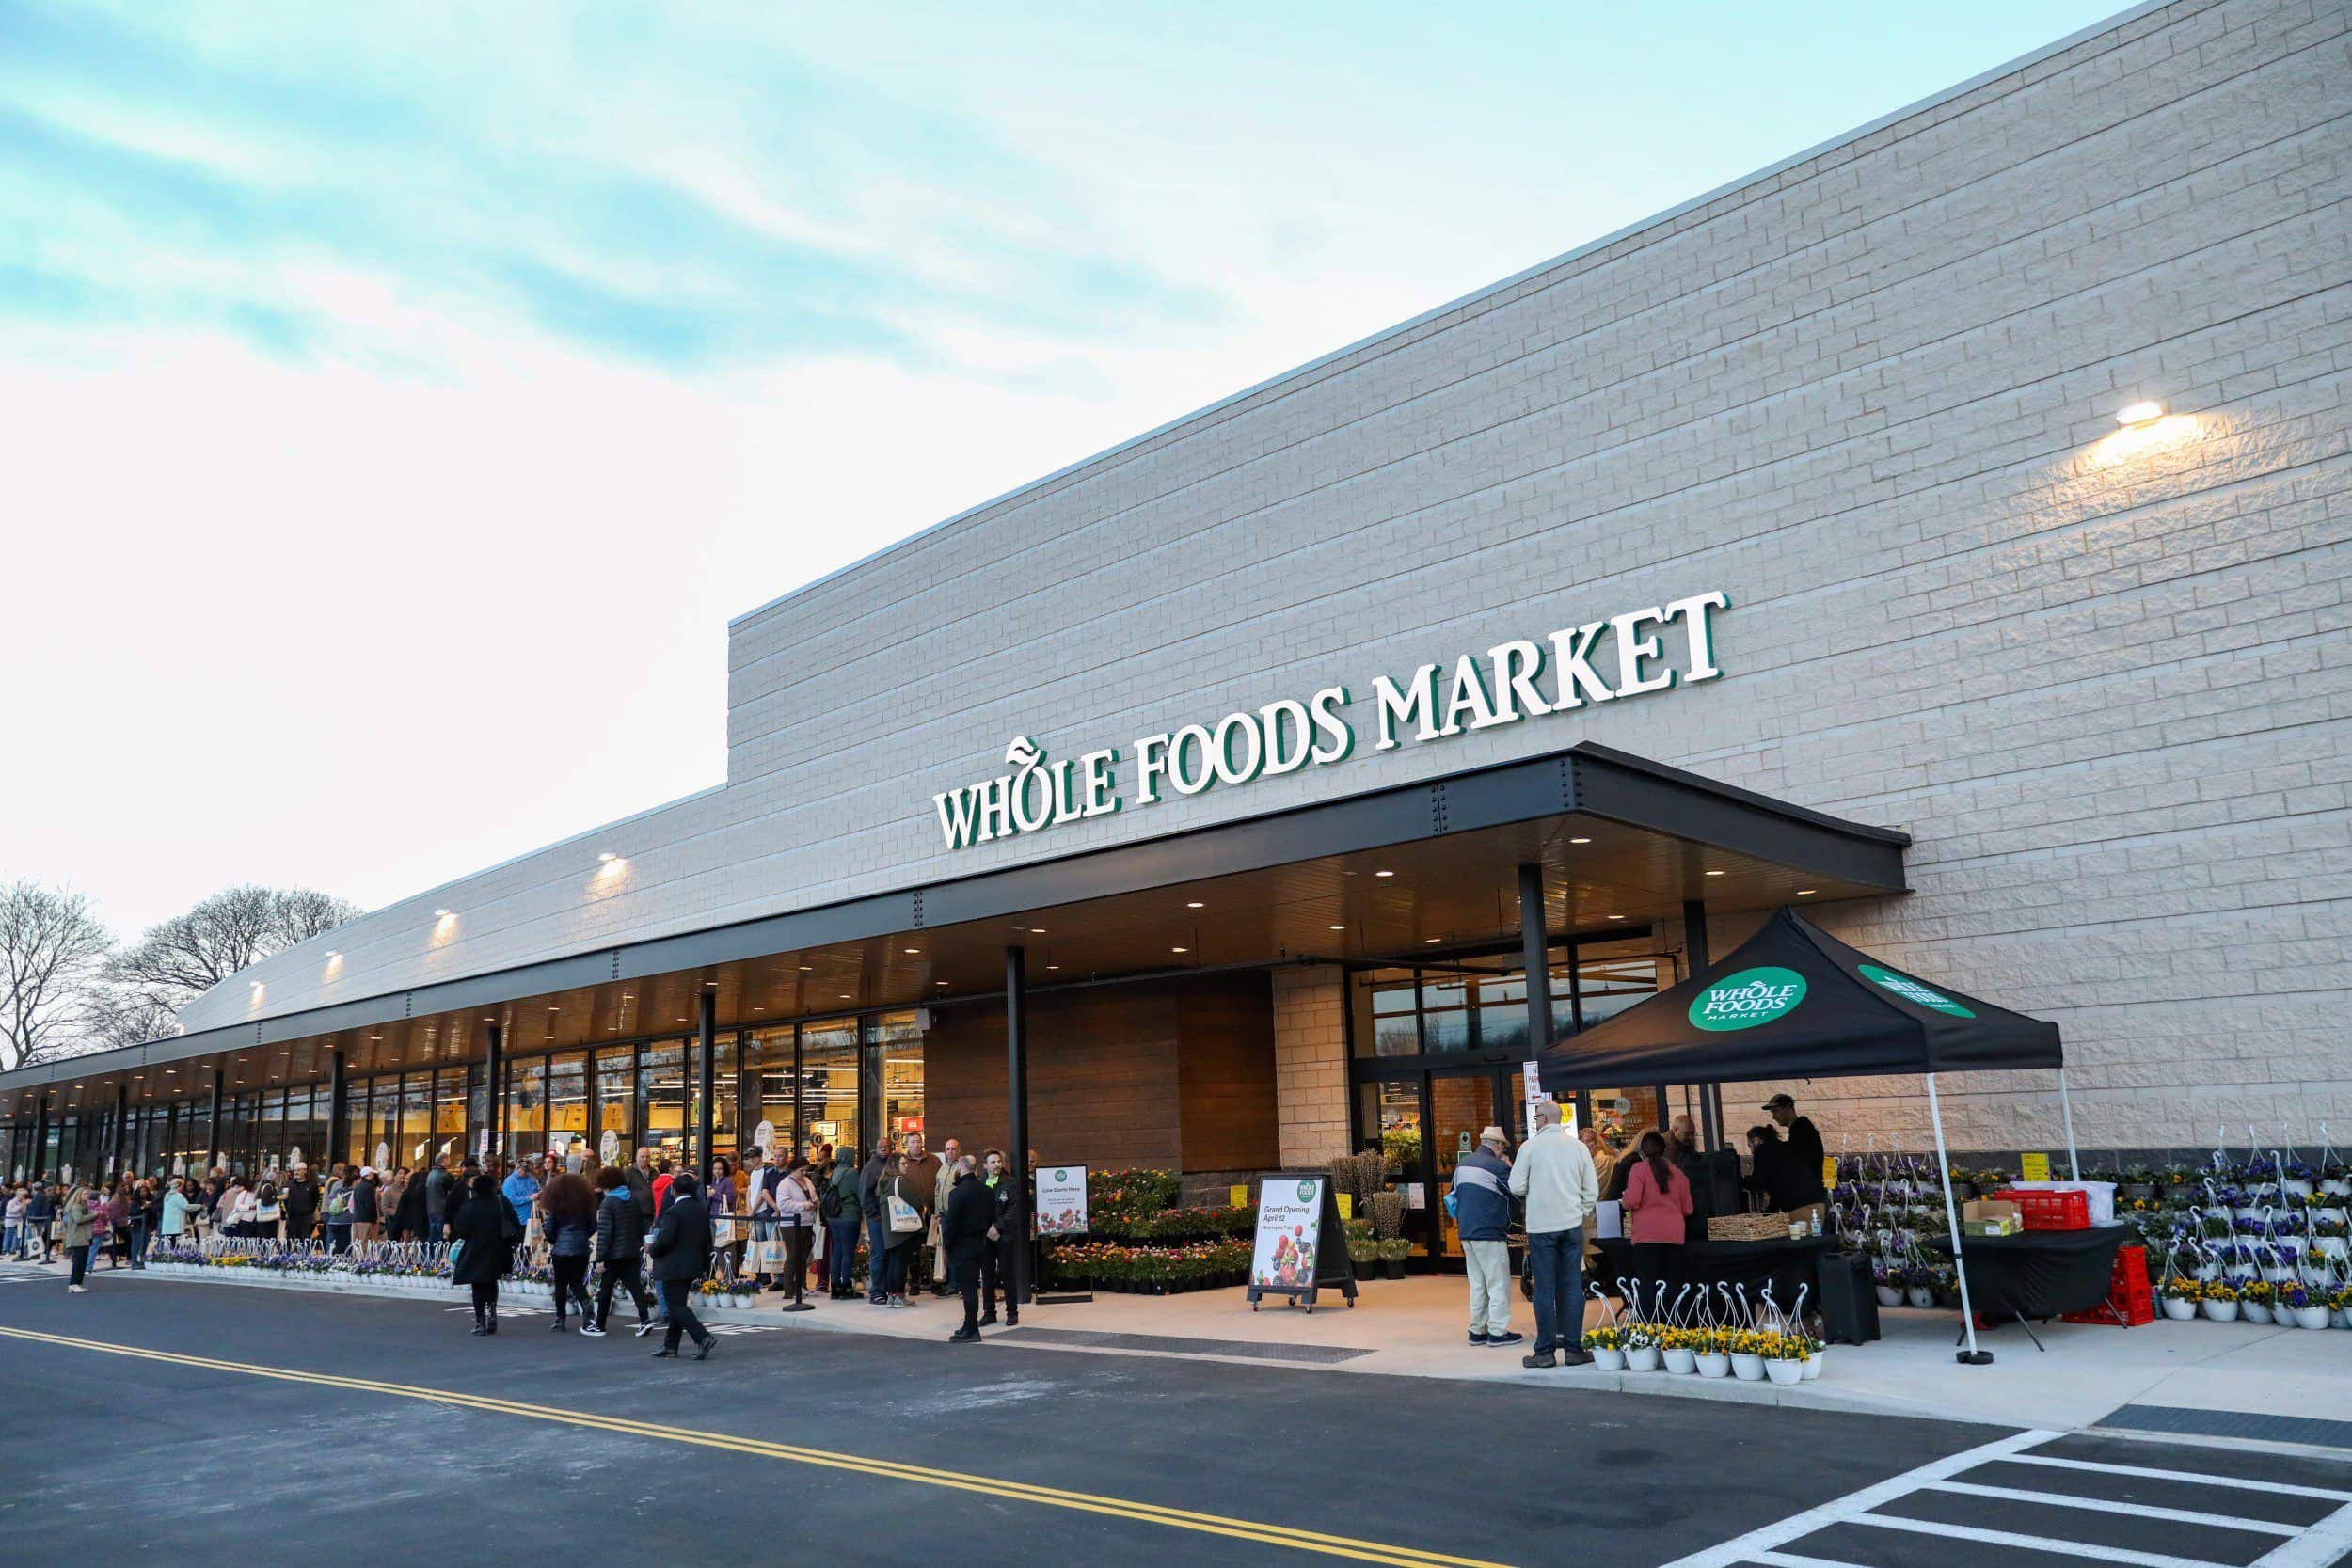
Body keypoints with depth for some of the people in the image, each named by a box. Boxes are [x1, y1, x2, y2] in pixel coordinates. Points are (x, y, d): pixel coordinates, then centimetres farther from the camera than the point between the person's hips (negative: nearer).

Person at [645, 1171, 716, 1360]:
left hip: (673, 1267, -8)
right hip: (694, 1265, 8)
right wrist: (705, 1263, 20)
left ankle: (704, 1338, -17)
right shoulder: (702, 1210, 7)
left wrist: (651, 1249, -2)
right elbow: (707, 1239, 12)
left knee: (676, 1306, -5)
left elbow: (665, 1240, -23)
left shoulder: (673, 1212, -17)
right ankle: (671, 1345, 21)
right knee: (678, 1304, 16)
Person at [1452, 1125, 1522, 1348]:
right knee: (1498, 1283, 1)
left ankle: (1477, 1330, 18)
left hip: (1466, 1233, 8)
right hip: (1490, 1233, -7)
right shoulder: (1498, 1167, -14)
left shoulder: (1462, 1164, 9)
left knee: (1477, 1283, 15)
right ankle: (1497, 1331, 2)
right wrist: (1509, 1168, 3)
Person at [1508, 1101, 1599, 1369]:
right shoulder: (1577, 1147, 3)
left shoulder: (1530, 1146, -6)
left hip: (1540, 1226, -2)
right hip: (1572, 1224, 2)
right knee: (1572, 1287, 6)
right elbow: (1592, 1190, 4)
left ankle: (1545, 1351, 4)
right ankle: (1573, 1349, 8)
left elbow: (1516, 1187, -4)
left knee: (1544, 1289, 2)